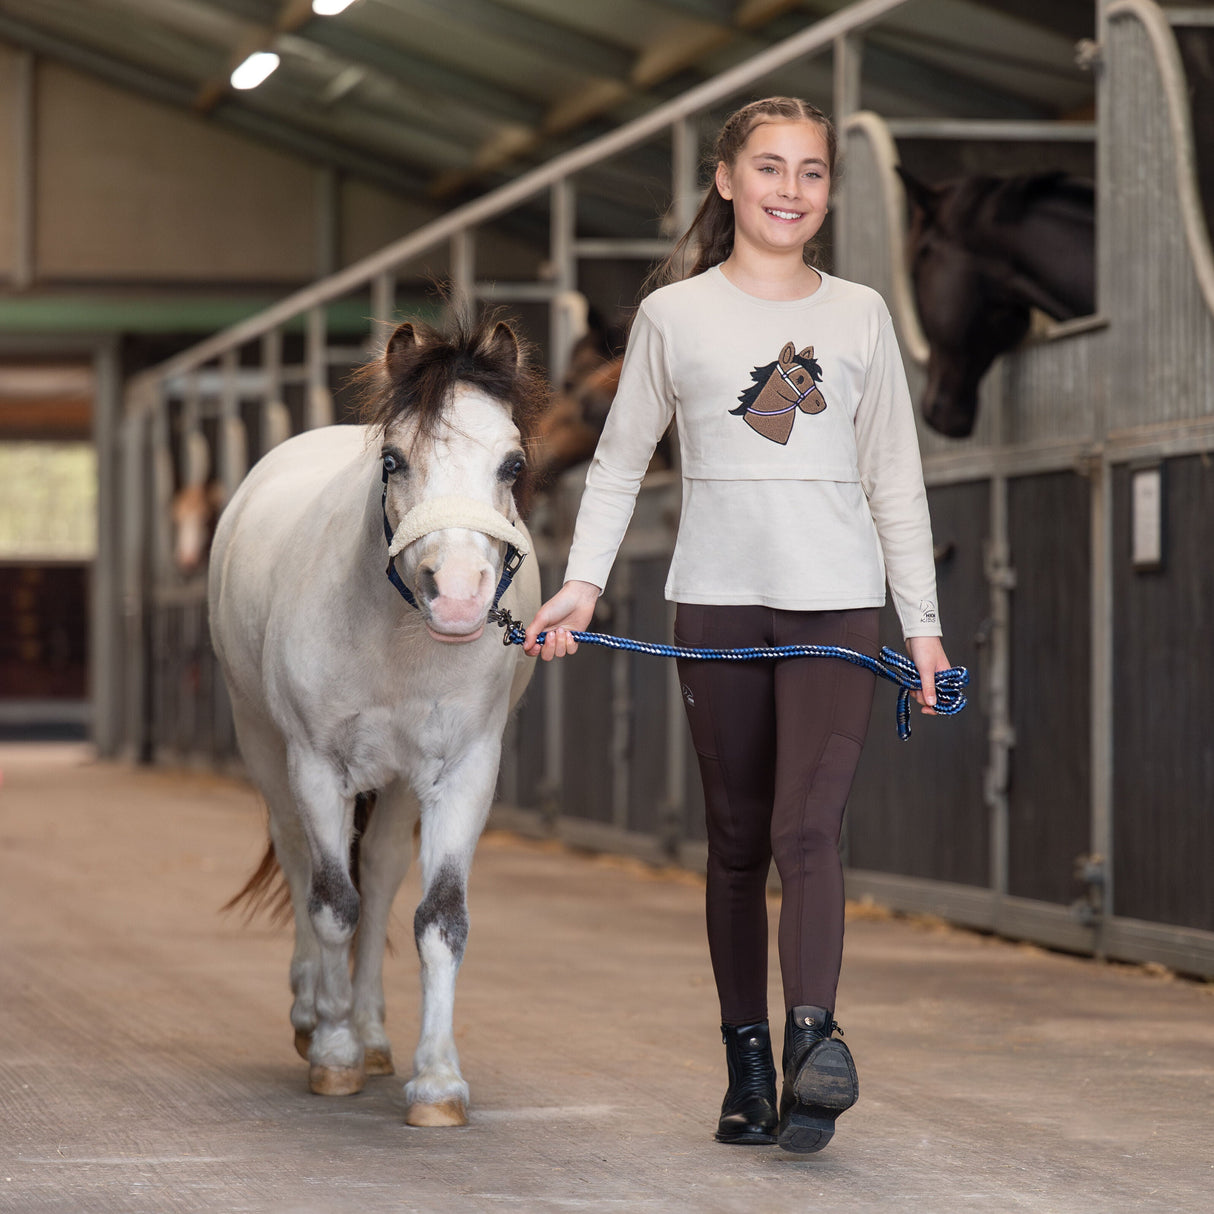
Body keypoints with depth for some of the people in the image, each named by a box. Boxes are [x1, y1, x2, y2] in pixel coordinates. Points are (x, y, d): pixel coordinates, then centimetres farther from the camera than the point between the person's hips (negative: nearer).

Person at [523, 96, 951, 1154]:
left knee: (808, 827, -15)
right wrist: (582, 583, -2)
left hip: (838, 603, 0)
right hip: (719, 603, 0)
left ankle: (814, 1040, -28)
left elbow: (896, 481, 12)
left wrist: (924, 622, 8)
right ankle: (748, 1065, 10)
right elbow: (620, 463, 10)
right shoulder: (674, 315, 7)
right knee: (739, 840, 5)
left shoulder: (860, 316, 10)